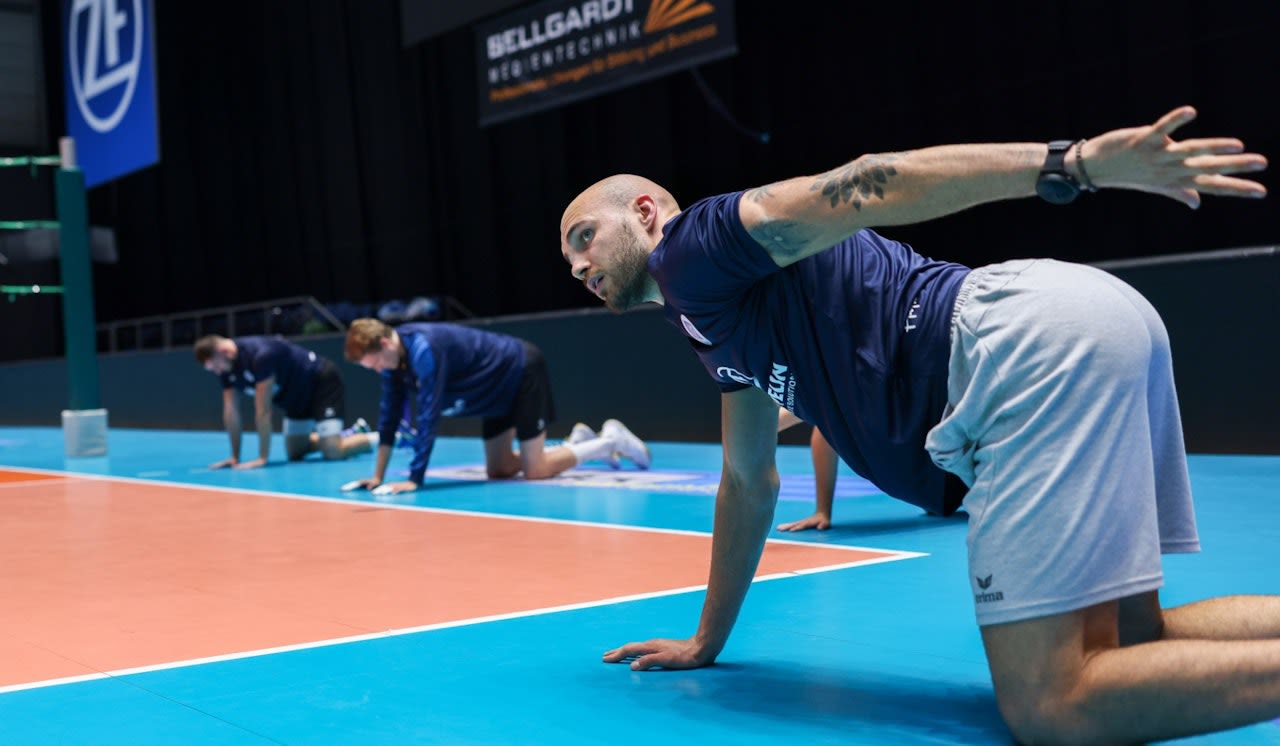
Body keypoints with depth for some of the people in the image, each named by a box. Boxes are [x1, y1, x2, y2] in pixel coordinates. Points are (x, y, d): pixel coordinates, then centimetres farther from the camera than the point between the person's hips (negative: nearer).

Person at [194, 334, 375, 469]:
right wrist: (235, 457, -4)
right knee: (294, 453, 12)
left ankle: (372, 439, 7)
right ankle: (348, 435, 28)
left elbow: (263, 411, -33)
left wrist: (262, 458, -30)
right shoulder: (226, 368, -9)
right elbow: (231, 412, -4)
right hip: (297, 396, 9)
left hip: (322, 382, -9)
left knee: (332, 451, -20)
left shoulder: (260, 355, -35)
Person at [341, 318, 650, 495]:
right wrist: (378, 477, -3)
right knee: (499, 471, 11)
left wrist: (414, 479, -35)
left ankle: (611, 440, 8)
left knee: (534, 472, -11)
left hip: (523, 372, -9)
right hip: (499, 391, 9)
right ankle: (577, 442, 27)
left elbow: (428, 416, -35)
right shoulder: (392, 355, -7)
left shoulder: (423, 349, -34)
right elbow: (389, 415, -1)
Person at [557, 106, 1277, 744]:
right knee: (1122, 641, 14)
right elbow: (750, 482, 40)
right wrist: (706, 642, 42)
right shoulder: (716, 326, 31)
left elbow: (857, 188, -13)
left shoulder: (693, 249, 3)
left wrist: (1072, 164, -25)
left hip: (1038, 345, -10)